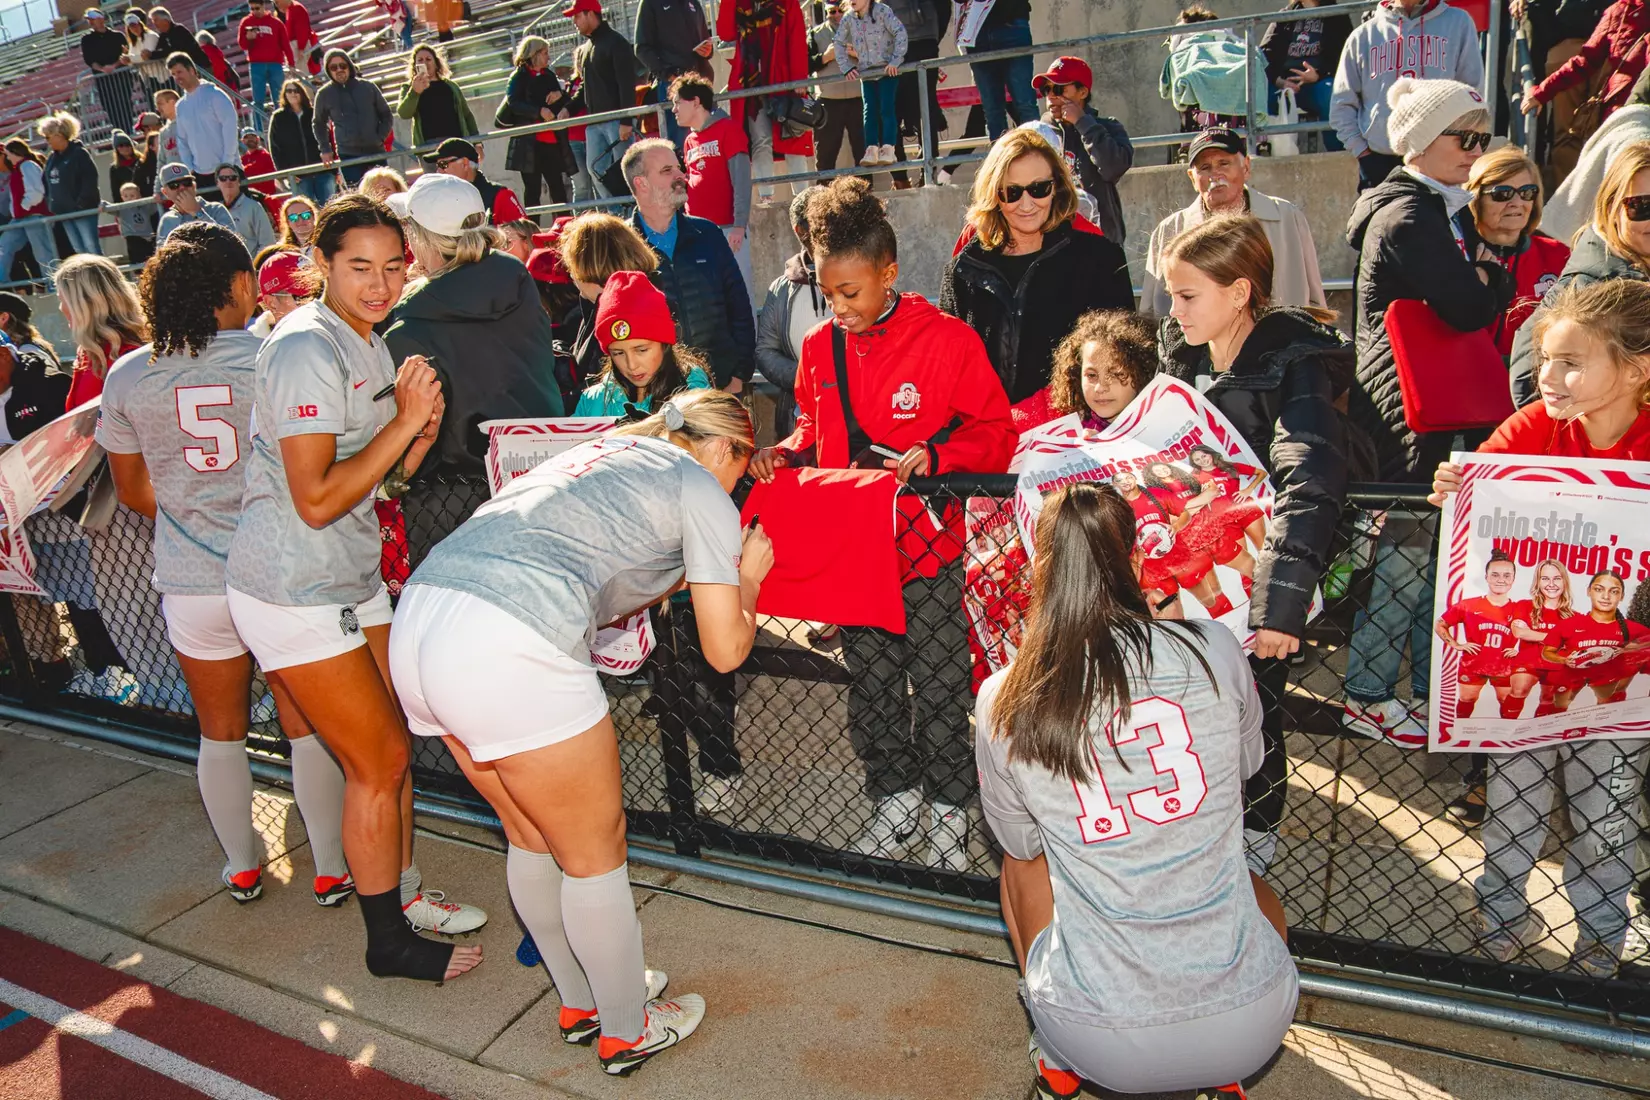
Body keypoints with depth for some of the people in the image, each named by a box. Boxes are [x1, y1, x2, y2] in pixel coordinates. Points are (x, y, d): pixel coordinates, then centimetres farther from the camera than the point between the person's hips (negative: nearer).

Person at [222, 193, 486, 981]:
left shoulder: (369, 346, 12)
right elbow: (317, 501, -24)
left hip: (352, 581, 9)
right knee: (379, 760, -2)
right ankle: (390, 942, 16)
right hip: (293, 593, -9)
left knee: (390, 743, 14)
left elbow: (385, 469, 14)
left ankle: (404, 894, 32)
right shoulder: (307, 349, -19)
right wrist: (405, 420, -21)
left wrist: (421, 430, -6)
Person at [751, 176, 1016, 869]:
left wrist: (937, 456, -23)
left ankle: (950, 811, 26)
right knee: (870, 686, 15)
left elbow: (997, 433, -7)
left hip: (931, 547, -5)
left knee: (939, 688, 6)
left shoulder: (947, 339, -9)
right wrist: (784, 455, -2)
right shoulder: (819, 348, 5)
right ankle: (895, 802, 33)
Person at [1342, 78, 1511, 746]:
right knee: (1405, 552, -2)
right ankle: (1366, 697, 11)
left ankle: (1432, 690, 26)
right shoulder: (1408, 216, -15)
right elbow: (1468, 308, -23)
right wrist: (1483, 282, -3)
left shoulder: (1448, 210, 17)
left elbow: (1499, 291, 16)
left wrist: (1483, 276, -5)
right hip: (1409, 415, -10)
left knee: (1437, 552, 14)